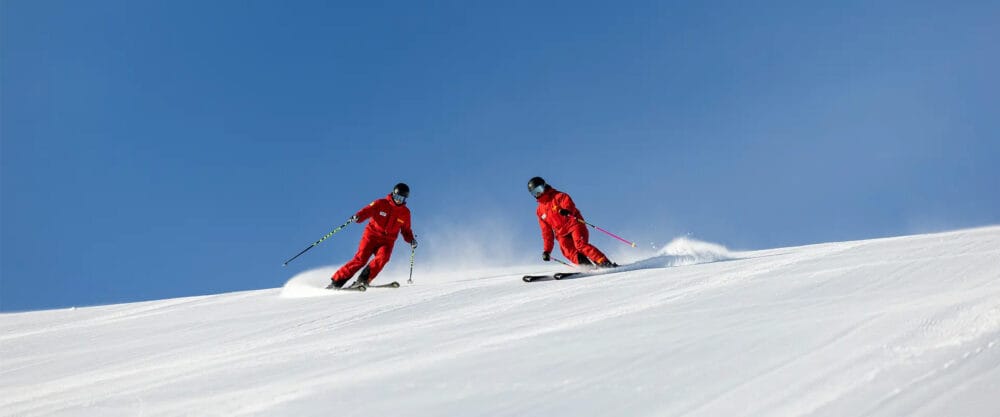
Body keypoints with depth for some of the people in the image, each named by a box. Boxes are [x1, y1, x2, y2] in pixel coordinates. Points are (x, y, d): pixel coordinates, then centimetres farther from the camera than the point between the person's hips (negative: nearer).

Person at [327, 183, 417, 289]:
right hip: (371, 236, -2)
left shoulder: (405, 212, 8)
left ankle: (363, 279, -22)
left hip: (387, 241, 3)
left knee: (383, 257, -28)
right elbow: (367, 211, -11)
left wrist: (411, 240, 0)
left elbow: (406, 230, 18)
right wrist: (357, 217, -32)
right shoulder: (381, 203, -2)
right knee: (360, 258, -16)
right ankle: (337, 281, -9)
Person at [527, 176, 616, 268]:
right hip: (562, 234, 5)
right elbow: (546, 231, 21)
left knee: (580, 245, -27)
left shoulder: (558, 196, 3)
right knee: (571, 253, -21)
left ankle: (605, 263, -28)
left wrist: (566, 210, -42)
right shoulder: (540, 211, 19)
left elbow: (569, 204, -17)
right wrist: (547, 250, 15)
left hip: (574, 225, -5)